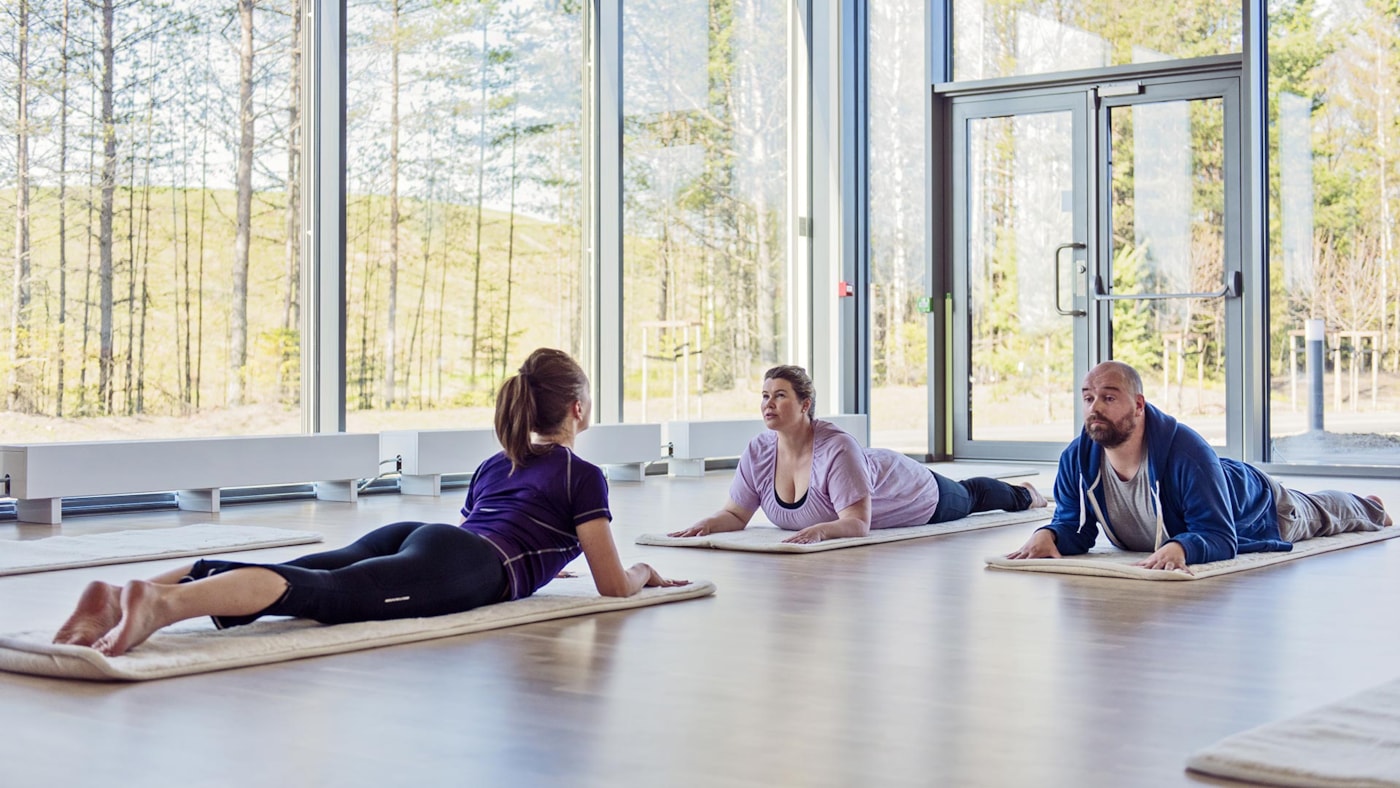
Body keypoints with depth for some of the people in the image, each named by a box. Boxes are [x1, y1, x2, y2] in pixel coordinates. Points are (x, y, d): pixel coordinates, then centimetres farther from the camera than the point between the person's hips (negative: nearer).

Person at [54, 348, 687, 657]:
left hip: (408, 535, 7)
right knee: (324, 593, -31)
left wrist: (535, 563, 69)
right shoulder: (583, 476, 18)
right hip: (466, 566, -7)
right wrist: (644, 571, 40)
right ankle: (160, 605, -57)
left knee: (300, 576, -15)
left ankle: (122, 594, -38)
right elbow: (613, 586, 16)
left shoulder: (493, 466, 39)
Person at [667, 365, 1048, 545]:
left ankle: (1023, 493, 64)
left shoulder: (836, 449, -45)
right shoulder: (758, 452, -27)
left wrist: (819, 530, -68)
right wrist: (707, 524, -41)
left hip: (916, 496, -4)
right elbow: (735, 515, -20)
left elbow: (858, 523, -49)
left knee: (967, 497, 30)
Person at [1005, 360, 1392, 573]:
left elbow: (1221, 538, -49)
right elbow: (1075, 526, -21)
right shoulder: (1077, 458, -33)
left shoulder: (1186, 453, -50)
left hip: (1254, 508, -4)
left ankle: (1369, 509, 67)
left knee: (1317, 514, 31)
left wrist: (1180, 548, -70)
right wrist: (1048, 535, -44)